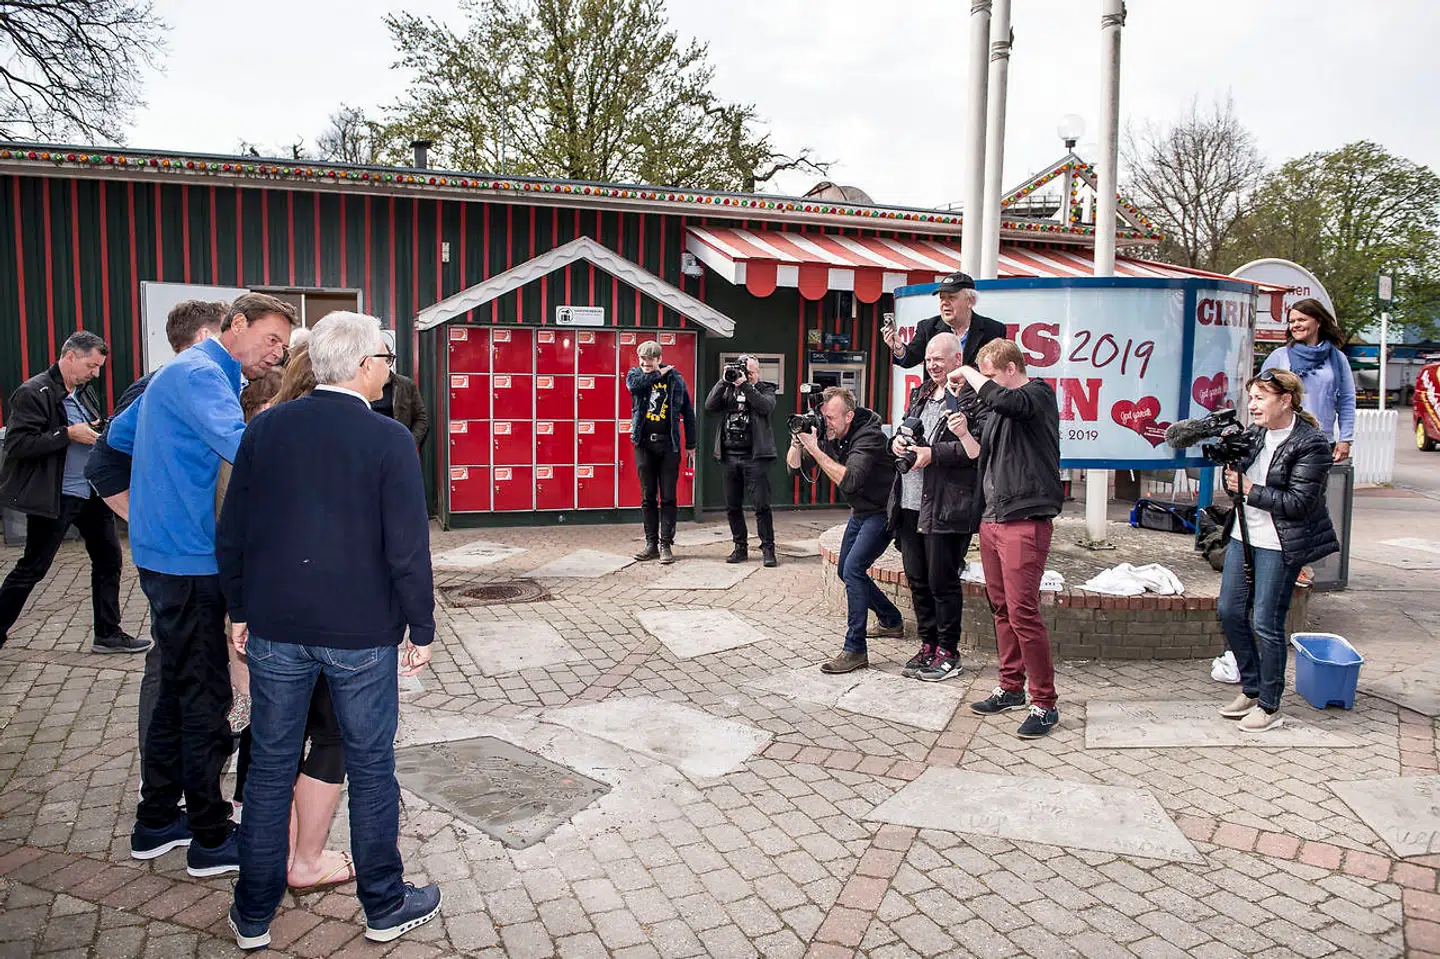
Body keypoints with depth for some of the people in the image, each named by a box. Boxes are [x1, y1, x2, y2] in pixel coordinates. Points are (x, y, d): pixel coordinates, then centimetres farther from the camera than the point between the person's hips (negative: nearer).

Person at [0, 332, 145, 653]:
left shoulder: (86, 393, 10)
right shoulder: (34, 392, -13)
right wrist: (68, 434, -22)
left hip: (91, 494, 8)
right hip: (54, 498, -8)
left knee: (109, 560, 10)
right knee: (31, 569, 3)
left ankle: (108, 634, 21)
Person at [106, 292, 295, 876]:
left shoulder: (178, 373, 16)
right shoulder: (200, 374, -15)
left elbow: (119, 434, 28)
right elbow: (240, 444, -34)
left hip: (164, 554, 10)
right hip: (187, 559, -10)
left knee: (178, 690, 17)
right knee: (205, 697, -1)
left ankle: (156, 821, 29)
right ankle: (211, 840, 10)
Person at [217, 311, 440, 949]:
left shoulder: (265, 428, 0)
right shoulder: (389, 439, -13)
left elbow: (231, 534, 5)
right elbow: (408, 549, -14)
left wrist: (241, 613, 16)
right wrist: (421, 630, -3)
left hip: (275, 629, 4)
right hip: (362, 633, -3)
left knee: (270, 766, 15)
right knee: (371, 766, 11)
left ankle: (254, 916, 28)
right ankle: (384, 906, 25)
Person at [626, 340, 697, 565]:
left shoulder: (675, 378, 3)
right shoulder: (635, 374, 7)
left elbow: (688, 413, 6)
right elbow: (634, 384, -19)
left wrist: (690, 445, 5)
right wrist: (658, 374, -7)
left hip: (669, 444, -1)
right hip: (644, 443, 2)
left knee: (668, 497, 0)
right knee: (648, 497, 6)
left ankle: (666, 545, 6)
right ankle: (651, 544, 13)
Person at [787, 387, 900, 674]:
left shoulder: (868, 436, -27)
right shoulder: (828, 435, -4)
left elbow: (849, 480, -39)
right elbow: (795, 467, -2)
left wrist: (815, 449, -38)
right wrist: (798, 441, -22)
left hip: (882, 511, -9)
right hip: (860, 512, 9)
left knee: (853, 568, -22)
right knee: (846, 571, 17)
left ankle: (855, 650, -18)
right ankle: (892, 621, 36)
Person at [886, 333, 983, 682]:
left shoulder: (972, 397, -9)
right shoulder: (919, 394, 18)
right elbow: (905, 431, 26)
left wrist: (934, 453, -20)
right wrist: (897, 442, 4)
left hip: (946, 506, -8)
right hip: (909, 503, 8)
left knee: (942, 582, 1)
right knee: (917, 580, 14)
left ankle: (948, 653, 15)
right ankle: (928, 645, 27)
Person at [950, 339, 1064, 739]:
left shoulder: (1039, 394, -5)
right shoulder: (996, 409, 19)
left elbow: (1005, 400, -27)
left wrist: (968, 372, -12)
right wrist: (964, 434, 5)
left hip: (1025, 521, -8)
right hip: (992, 518, 8)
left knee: (1023, 612, -11)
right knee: (1001, 608, 12)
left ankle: (1044, 704, -3)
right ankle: (1011, 688, 23)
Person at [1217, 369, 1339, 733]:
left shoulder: (1311, 444, -15)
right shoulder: (1255, 433, 6)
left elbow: (1298, 503, -19)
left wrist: (1250, 489, -17)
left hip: (1280, 546, -8)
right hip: (1244, 535, 8)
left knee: (1266, 623, -2)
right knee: (1229, 611, 10)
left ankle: (1270, 707, 13)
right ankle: (1251, 690, 27)